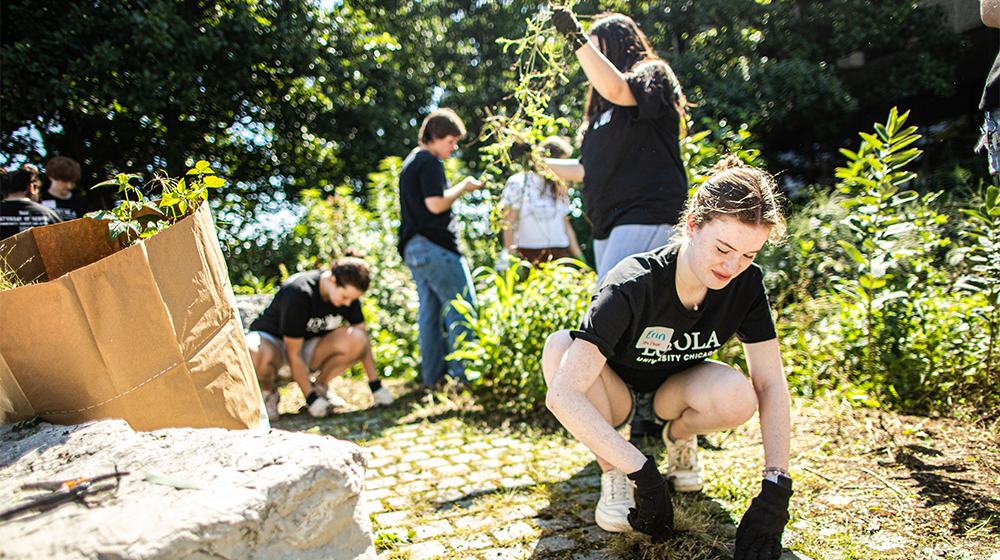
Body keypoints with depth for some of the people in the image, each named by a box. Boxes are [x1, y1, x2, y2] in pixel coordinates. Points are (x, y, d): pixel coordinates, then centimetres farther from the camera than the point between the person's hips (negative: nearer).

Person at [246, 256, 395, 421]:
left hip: (310, 347, 5)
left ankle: (320, 386, -1)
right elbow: (293, 354, -25)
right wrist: (311, 399, -24)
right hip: (272, 341, -4)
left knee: (355, 340, -26)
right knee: (256, 356, -42)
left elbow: (363, 336, -3)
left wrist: (376, 386, -5)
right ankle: (268, 392, -7)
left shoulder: (349, 291, -13)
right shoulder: (298, 294, -31)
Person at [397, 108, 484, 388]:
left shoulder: (410, 162, 22)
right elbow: (435, 204, -19)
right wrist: (463, 188, -6)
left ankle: (432, 375, 13)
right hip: (435, 245, -10)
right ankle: (463, 371, -5)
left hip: (413, 248, 10)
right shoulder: (429, 162, -10)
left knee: (429, 310, 10)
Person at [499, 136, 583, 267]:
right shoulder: (518, 183, 0)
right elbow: (507, 225, -4)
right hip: (528, 255, -5)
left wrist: (581, 260, 17)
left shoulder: (559, 187, 18)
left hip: (560, 254, 5)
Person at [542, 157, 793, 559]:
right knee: (559, 347, -35)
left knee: (738, 395, -32)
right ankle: (611, 472, -12)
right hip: (613, 396, -3)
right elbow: (562, 395, -42)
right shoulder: (631, 287, -34)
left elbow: (771, 385, -18)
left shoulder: (746, 284, -20)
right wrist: (641, 473, -45)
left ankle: (679, 438, 5)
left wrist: (775, 490, -29)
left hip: (672, 392, 3)